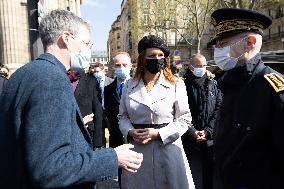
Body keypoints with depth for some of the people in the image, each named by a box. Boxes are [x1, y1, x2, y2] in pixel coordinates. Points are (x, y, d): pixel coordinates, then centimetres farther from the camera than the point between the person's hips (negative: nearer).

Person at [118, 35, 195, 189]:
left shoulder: (176, 85, -2)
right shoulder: (129, 85, 6)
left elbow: (185, 119, -3)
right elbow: (123, 116, 11)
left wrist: (158, 133, -13)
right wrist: (130, 132, -9)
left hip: (167, 149, -2)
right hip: (136, 150, 2)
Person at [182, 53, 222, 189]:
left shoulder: (213, 85, 6)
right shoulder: (184, 85, -4)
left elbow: (218, 109, 0)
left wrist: (208, 131, -9)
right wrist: (193, 132, -14)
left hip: (210, 139, 2)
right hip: (189, 141, -2)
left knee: (209, 174, 14)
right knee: (192, 176, 9)